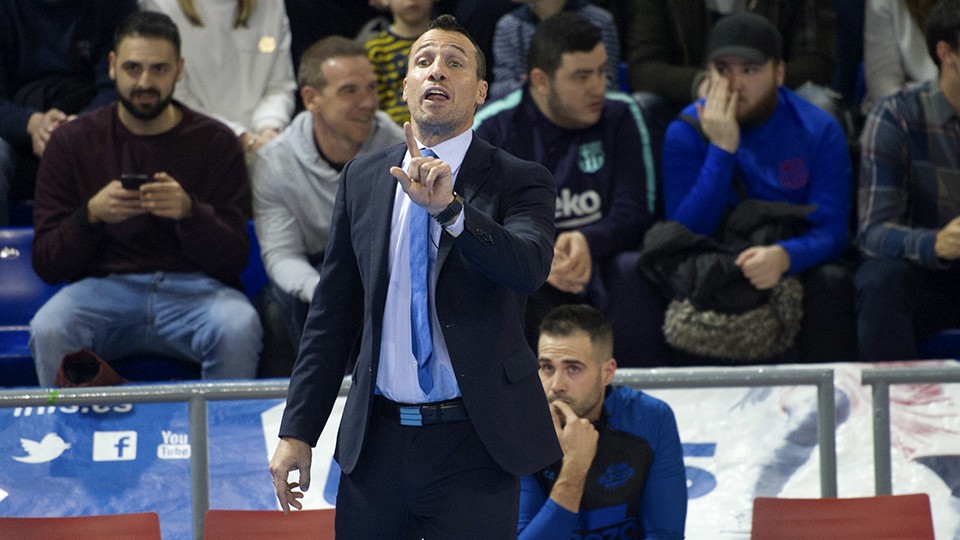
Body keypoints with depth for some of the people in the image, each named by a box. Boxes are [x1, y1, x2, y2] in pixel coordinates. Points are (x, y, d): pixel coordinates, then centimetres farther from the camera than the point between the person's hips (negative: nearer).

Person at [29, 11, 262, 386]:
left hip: (195, 288, 0)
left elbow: (235, 257, -1)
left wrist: (190, 212, -20)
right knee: (49, 330, -32)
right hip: (104, 288, 0)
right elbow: (46, 263, 3)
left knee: (238, 327, -34)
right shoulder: (72, 141, 7)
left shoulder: (215, 142, 6)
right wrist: (91, 215, -16)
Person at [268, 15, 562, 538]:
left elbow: (528, 267, -22)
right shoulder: (362, 178, 9)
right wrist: (297, 431, 7)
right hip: (375, 444, 3)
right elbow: (331, 313, 11)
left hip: (473, 445, -3)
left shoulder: (519, 181, -1)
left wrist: (449, 207, -36)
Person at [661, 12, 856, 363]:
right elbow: (685, 234, -12)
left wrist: (784, 256, -34)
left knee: (831, 281, -32)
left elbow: (831, 232, -10)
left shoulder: (819, 130, -3)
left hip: (795, 266, 0)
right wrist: (721, 150, -20)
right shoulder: (685, 133, -3)